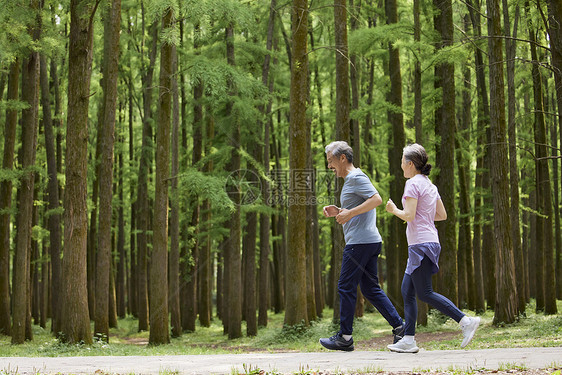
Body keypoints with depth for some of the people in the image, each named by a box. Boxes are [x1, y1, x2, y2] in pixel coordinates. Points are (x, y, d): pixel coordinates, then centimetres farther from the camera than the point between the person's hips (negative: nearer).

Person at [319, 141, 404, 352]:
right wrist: (338, 212, 16)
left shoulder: (356, 177, -9)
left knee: (346, 287, -4)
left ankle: (345, 337, 1)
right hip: (370, 241, 10)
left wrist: (349, 213, -21)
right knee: (370, 288, 9)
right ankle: (399, 326, 5)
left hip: (360, 242, -10)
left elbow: (376, 200, -21)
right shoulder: (350, 180, 22)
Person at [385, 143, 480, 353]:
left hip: (421, 245, -10)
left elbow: (409, 216, -18)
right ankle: (408, 340, 9)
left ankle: (466, 321, -12)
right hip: (429, 243, 10)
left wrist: (394, 210, -1)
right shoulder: (430, 185, 17)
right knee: (407, 291, 10)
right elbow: (442, 215, 18)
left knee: (425, 294, -8)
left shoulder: (413, 184, -10)